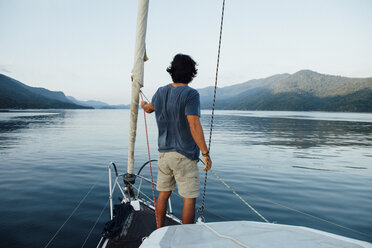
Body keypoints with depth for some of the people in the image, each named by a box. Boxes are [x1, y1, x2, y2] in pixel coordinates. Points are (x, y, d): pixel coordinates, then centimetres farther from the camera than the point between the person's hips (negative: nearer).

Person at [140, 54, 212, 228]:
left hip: (164, 153, 7)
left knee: (163, 193, 17)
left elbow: (149, 108, 26)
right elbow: (194, 125, -23)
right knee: (189, 198, 4)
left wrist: (144, 105, 50)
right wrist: (205, 153, -19)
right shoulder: (190, 94, -15)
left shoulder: (161, 92, 5)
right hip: (185, 155, -6)